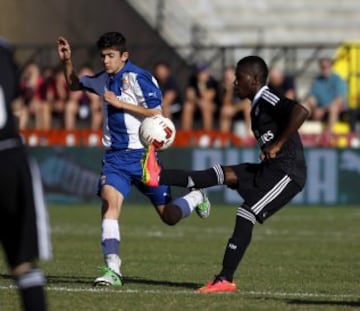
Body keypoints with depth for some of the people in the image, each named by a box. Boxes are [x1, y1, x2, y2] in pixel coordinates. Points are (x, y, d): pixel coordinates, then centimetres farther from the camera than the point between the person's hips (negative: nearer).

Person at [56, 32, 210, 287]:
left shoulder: (139, 78, -11)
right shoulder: (104, 80, 9)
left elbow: (156, 112, -18)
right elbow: (74, 85, 26)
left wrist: (120, 103, -19)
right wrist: (67, 61, 9)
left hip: (142, 154, -5)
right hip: (115, 155, 5)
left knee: (170, 216, 4)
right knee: (110, 201, -22)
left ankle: (196, 198, 40)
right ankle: (113, 269, -26)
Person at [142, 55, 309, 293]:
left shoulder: (268, 101, -13)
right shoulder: (258, 106, 17)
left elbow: (301, 111, -29)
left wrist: (277, 145, -26)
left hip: (287, 173, -9)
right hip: (270, 169, 9)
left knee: (246, 214, -14)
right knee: (225, 174, -2)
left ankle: (226, 279, -12)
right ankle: (158, 177, -8)